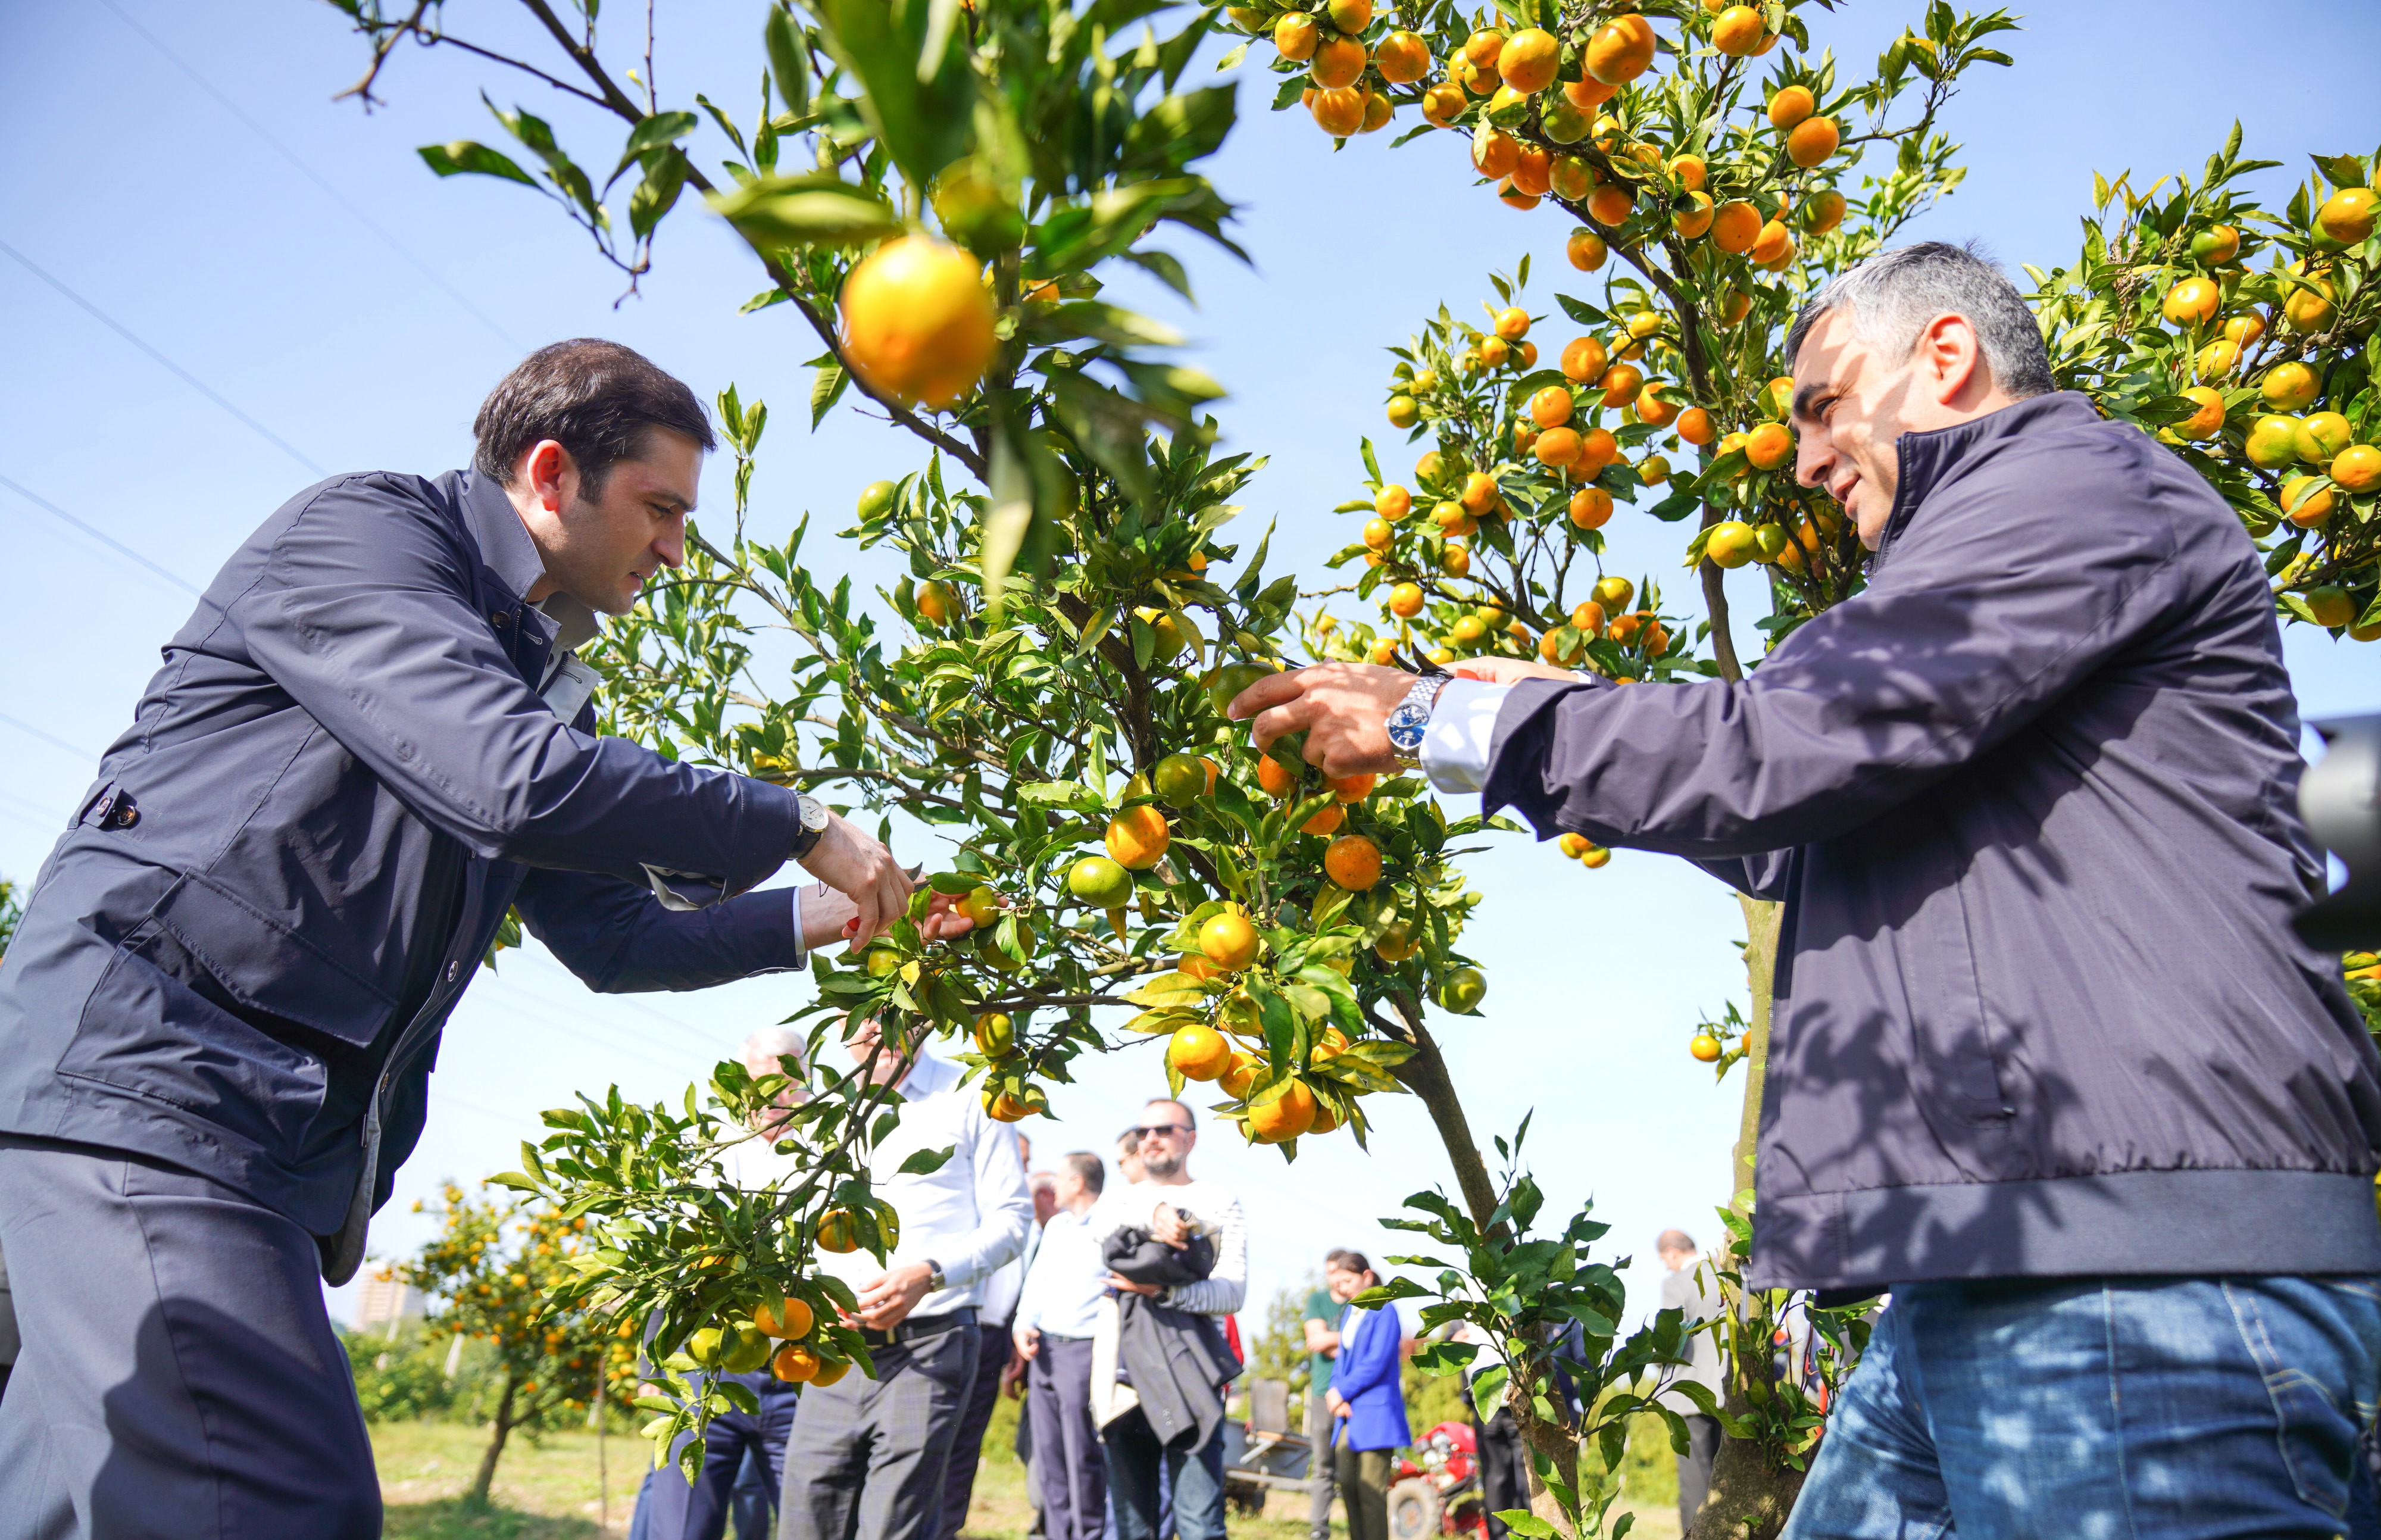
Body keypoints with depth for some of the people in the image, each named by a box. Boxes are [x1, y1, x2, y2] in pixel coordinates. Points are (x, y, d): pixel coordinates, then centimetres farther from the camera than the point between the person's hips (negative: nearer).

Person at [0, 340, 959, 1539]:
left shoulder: (533, 671, 21)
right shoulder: (358, 529, -4)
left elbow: (612, 935, 25)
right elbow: (519, 781, -22)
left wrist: (825, 922, 15)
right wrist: (801, 828, -11)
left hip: (292, 1126, 9)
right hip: (144, 1068, -9)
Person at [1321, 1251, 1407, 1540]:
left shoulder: (1384, 1312, -9)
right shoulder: (1349, 1313, 17)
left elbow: (1376, 1363, -15)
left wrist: (1342, 1392, -10)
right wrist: (1335, 1393, -1)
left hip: (1375, 1414, -8)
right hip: (1349, 1413, 8)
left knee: (1370, 1490, -7)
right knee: (1348, 1485, 6)